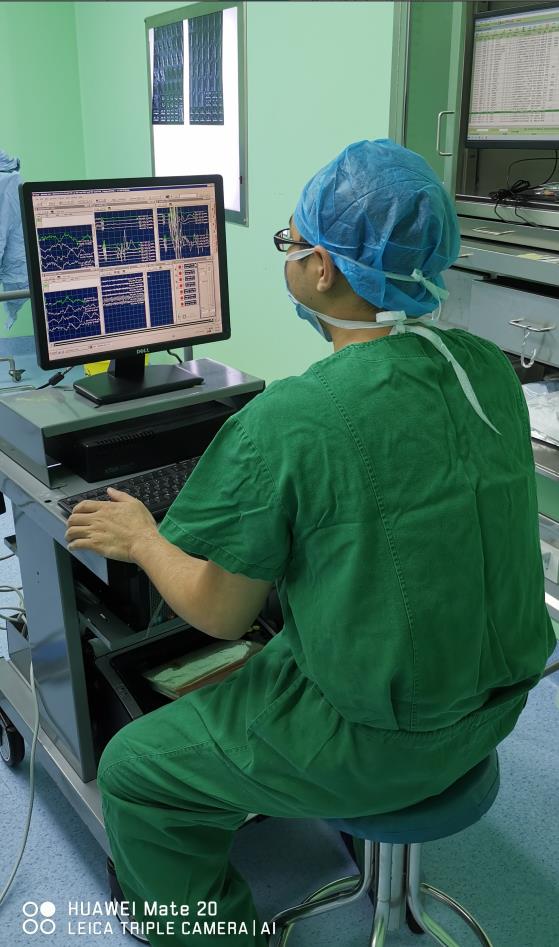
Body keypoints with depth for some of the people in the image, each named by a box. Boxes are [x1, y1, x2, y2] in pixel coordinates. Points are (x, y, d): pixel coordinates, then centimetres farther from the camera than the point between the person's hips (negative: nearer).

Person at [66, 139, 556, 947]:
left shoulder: (284, 424, -27)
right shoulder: (490, 368, -5)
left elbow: (220, 613, -15)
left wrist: (140, 539, 3)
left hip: (380, 739, -7)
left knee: (131, 771, 12)